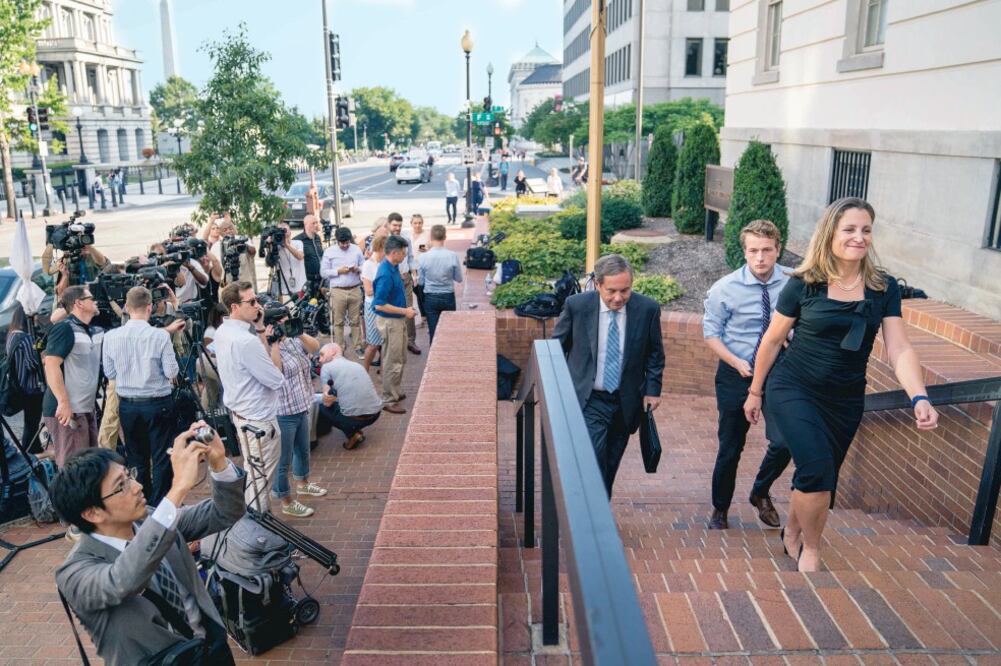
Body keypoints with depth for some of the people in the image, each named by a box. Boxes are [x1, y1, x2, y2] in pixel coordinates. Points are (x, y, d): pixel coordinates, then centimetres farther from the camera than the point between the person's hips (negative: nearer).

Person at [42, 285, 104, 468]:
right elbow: (51, 365, -17)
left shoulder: (96, 331, 14)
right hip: (67, 409, -8)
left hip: (86, 409, 8)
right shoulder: (65, 328, -9)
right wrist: (63, 402, -23)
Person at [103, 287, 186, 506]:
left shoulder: (111, 336, -4)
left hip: (127, 405, 4)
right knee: (161, 459, 4)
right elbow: (171, 372, -9)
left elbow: (109, 373, 6)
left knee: (136, 459, 15)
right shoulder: (160, 336, -15)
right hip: (158, 404, -4)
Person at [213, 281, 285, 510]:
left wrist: (260, 331, 1)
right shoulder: (246, 341, -28)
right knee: (261, 477, 5)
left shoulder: (222, 332, 2)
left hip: (238, 410, 10)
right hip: (257, 419, -10)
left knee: (253, 471, 24)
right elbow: (276, 380, -22)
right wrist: (274, 340, -15)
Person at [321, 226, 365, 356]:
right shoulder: (329, 251, -1)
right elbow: (323, 272, -2)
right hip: (338, 291, -2)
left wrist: (358, 269, -11)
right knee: (338, 322, 4)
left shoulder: (357, 249, 6)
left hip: (355, 290, 2)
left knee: (356, 320, 8)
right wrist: (338, 271, -15)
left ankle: (358, 346, 18)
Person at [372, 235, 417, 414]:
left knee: (400, 359, 20)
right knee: (392, 362, 1)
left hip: (397, 320, 10)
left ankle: (396, 392, 35)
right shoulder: (385, 274, -25)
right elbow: (379, 305, -27)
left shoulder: (393, 267, 3)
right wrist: (405, 311, -21)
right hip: (389, 321, -10)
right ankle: (388, 400, 12)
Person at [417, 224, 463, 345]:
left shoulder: (423, 257, -11)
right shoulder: (453, 256, -13)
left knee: (433, 331, 8)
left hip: (430, 298, 0)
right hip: (448, 297, 0)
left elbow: (420, 281, -2)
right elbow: (459, 278, -1)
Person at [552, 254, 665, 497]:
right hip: (588, 401, -2)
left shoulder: (648, 309, -8)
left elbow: (655, 352, 7)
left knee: (610, 467, 14)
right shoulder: (576, 305, -11)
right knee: (593, 466, -13)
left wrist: (652, 389, 1)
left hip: (627, 402, 2)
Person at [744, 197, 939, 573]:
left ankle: (791, 533, 44)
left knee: (821, 478, 14)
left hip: (845, 400, 4)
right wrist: (755, 391, 6)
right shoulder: (803, 284, -10)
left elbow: (899, 350, -9)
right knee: (817, 469, -22)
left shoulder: (883, 288, -3)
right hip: (794, 390, -3)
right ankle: (811, 549, 4)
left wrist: (918, 398, -25)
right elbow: (772, 340, -1)